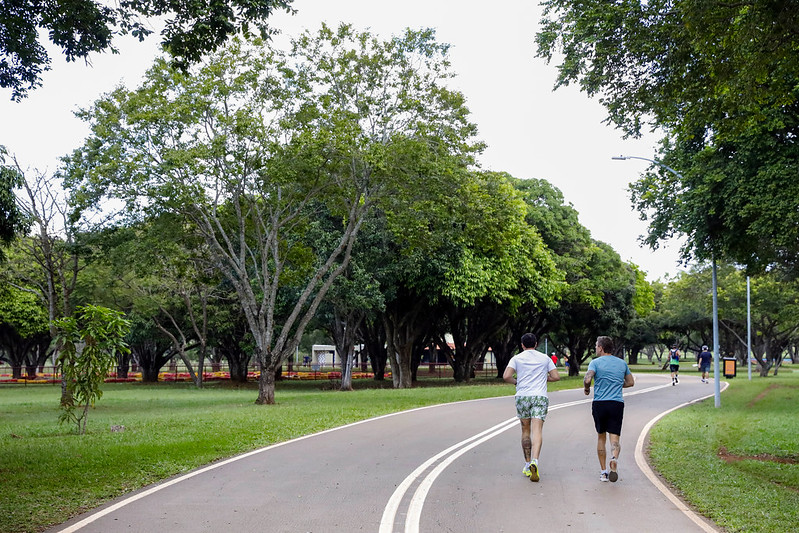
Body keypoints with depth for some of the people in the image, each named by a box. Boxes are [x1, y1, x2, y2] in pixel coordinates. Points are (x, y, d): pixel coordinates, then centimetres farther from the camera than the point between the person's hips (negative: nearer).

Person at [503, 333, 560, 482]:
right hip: (540, 397, 0)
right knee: (537, 431, -9)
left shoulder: (517, 358, 6)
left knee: (525, 431, 14)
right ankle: (534, 461, -30)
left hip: (522, 396, 0)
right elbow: (556, 376, 9)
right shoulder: (545, 358, 10)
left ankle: (527, 464, 17)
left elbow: (506, 376, -6)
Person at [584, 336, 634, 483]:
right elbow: (631, 382, 19)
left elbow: (587, 379, -16)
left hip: (599, 404, -1)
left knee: (601, 437, 13)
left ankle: (603, 471, 14)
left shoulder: (595, 362, -2)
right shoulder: (622, 363, 12)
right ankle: (614, 458, -32)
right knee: (615, 437, 0)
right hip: (617, 404, 2)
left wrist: (586, 389, 3)